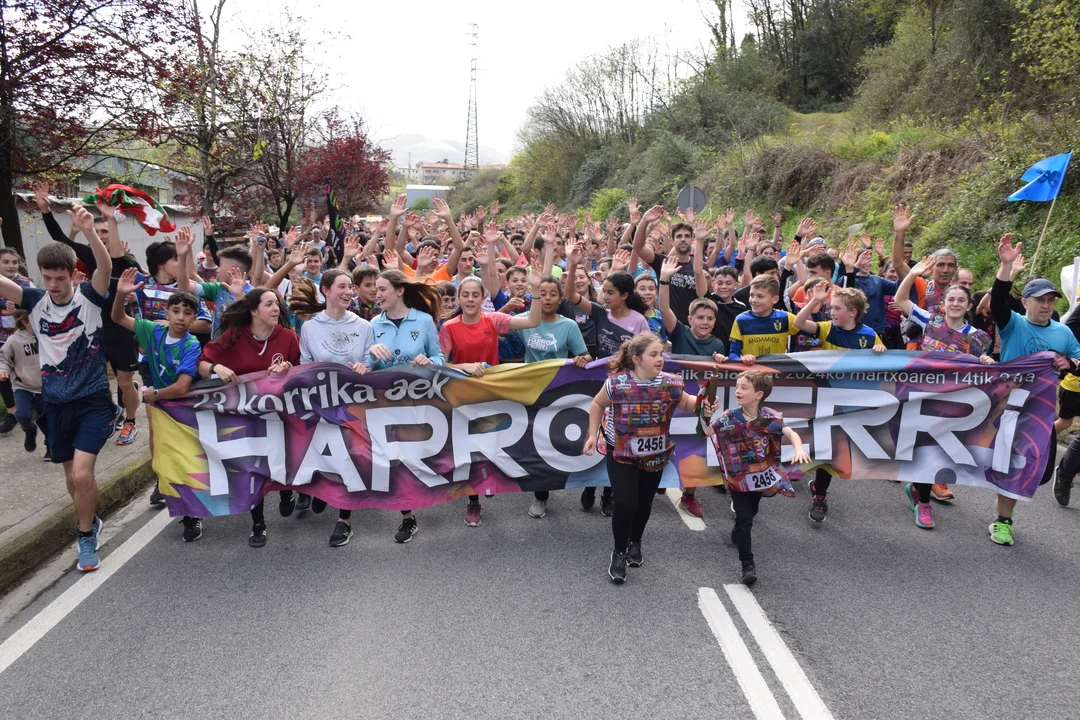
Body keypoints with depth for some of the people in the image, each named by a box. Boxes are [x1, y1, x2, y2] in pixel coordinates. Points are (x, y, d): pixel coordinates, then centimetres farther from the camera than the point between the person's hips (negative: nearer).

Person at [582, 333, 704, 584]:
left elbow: (687, 404, 2)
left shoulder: (670, 383, -14)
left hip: (654, 453, 3)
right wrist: (593, 434, -5)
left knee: (645, 501, 16)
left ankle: (635, 543, 44)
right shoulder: (617, 383, -21)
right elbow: (597, 404, -3)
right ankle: (619, 553, 12)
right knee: (625, 502, -11)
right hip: (621, 453, -3)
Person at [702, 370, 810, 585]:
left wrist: (798, 449, -41)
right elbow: (706, 432, -14)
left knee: (751, 513, 26)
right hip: (738, 478, -3)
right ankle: (747, 564, -1)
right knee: (744, 518, -8)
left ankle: (738, 536, 57)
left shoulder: (770, 416, -15)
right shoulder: (728, 418, -15)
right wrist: (704, 416, -34)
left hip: (761, 476, 3)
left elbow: (790, 433, -21)